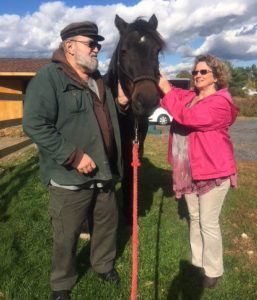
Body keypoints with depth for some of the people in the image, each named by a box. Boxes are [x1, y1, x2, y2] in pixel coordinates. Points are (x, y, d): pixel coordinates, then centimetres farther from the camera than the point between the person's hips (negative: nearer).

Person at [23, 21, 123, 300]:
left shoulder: (98, 80, 13)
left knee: (108, 223, 22)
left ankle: (103, 264, 48)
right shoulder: (49, 77, -12)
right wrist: (74, 156, -24)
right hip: (71, 179, -7)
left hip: (103, 174, 7)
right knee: (66, 237, 10)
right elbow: (34, 124, -22)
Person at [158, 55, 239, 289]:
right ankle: (198, 262, 36)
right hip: (188, 170, 7)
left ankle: (213, 271, 25)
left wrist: (166, 90, -25)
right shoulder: (189, 96, 8)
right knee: (195, 218, 19)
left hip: (212, 171, -7)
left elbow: (187, 117, -29)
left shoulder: (220, 103, -17)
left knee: (208, 223, 4)